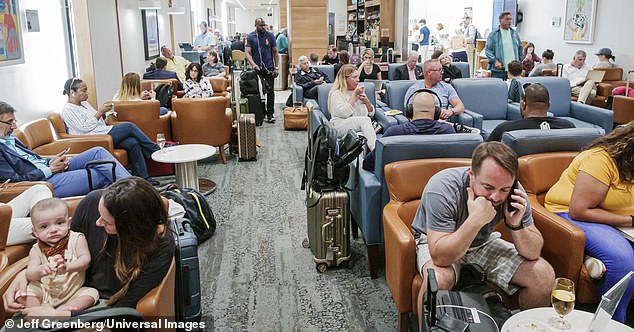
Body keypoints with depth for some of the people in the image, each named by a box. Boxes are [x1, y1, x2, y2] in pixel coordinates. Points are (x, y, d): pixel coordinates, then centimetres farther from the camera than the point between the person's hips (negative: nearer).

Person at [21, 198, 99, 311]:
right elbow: (30, 275, -9)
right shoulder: (36, 250, 0)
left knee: (91, 293, -24)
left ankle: (64, 310, -37)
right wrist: (40, 270, -34)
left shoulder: (77, 239, -5)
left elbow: (85, 259, -16)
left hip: (73, 291, -2)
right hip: (44, 292, 2)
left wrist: (67, 267, -36)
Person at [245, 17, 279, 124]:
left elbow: (275, 52, 7)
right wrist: (253, 64, -22)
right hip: (257, 68, 0)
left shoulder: (270, 35, 3)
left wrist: (276, 67, 1)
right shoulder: (250, 37, 0)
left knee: (270, 91, -3)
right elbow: (248, 53, -5)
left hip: (269, 67, 0)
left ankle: (270, 114, 0)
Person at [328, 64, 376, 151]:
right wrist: (354, 95, -9)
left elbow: (371, 113, 21)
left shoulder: (359, 91, 21)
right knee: (365, 120, -33)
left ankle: (374, 149, -49)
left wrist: (366, 101, 3)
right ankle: (374, 150, -50)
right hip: (340, 127, -5)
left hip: (361, 125, 5)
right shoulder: (336, 93, 2)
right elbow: (344, 113, -15)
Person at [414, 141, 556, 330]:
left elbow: (533, 253, -14)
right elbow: (440, 257, -38)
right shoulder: (442, 188, -33)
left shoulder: (514, 193, -19)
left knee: (544, 275, -11)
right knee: (439, 279, -37)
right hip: (437, 243, -4)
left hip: (483, 243, 5)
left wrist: (515, 225, -33)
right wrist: (475, 220, -47)